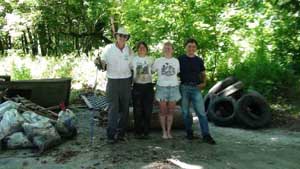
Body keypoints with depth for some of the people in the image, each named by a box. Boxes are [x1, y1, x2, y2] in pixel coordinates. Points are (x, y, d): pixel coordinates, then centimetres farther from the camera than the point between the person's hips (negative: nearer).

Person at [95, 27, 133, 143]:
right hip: (113, 82, -3)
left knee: (124, 109, 7)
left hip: (126, 82, 4)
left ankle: (121, 133, 18)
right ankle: (111, 135, -3)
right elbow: (103, 65, -2)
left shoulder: (129, 50, 7)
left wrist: (131, 81, 11)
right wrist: (98, 63, -24)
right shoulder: (109, 48, -2)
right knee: (113, 109, -7)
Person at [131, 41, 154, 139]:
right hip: (137, 86, 0)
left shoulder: (150, 60, 8)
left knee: (147, 110, 1)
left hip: (148, 86, 1)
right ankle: (138, 132, 12)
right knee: (137, 111, 1)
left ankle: (146, 132, 12)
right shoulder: (133, 60, 6)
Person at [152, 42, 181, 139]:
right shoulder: (158, 61, 4)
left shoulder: (176, 61, 9)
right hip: (161, 87, -1)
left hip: (174, 87, 1)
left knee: (170, 111, 5)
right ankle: (164, 131, 14)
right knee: (163, 111, 2)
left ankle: (169, 131, 15)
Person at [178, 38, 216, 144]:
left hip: (196, 88, 1)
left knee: (201, 112, -8)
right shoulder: (180, 59, 6)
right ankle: (189, 132, 21)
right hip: (184, 88, 0)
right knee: (185, 112, 6)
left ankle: (206, 135, -6)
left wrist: (204, 83, 1)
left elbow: (203, 74, 19)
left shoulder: (199, 60, 12)